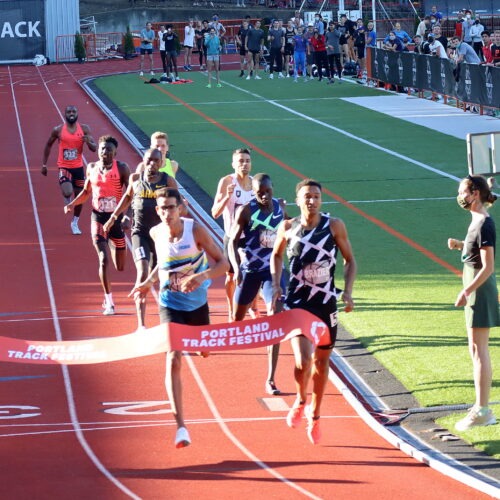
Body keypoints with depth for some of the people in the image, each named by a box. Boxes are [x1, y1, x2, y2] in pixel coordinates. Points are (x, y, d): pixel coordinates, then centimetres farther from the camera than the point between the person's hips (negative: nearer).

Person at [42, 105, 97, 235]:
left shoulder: (84, 129, -3)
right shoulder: (58, 130, -6)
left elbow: (94, 148, -4)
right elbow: (48, 145, 9)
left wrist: (88, 142, -27)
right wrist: (44, 164, 8)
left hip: (78, 167, 2)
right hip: (64, 167, -2)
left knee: (79, 196, 9)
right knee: (68, 193, -23)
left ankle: (75, 223, 29)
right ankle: (67, 200, 16)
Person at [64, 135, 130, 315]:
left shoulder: (121, 168, -6)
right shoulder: (92, 168, 4)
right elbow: (86, 191, 18)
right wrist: (73, 204, 2)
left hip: (116, 217, -1)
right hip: (98, 218, 1)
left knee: (120, 267, 6)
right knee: (103, 259, -15)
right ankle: (109, 302, -8)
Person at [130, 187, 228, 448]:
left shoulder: (196, 230, -17)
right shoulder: (156, 233, -8)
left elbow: (222, 263, -17)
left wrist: (202, 276, -34)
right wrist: (149, 282, 3)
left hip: (198, 302, 0)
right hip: (170, 305, 0)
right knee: (173, 360, -16)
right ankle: (180, 426, -17)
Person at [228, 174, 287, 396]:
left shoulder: (280, 207, 0)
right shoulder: (246, 211, -12)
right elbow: (233, 242, -13)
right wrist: (236, 268, -24)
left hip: (273, 270, 2)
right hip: (249, 269, -2)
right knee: (238, 317, 14)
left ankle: (270, 380, -13)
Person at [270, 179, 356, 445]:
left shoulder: (334, 226, -6)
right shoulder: (288, 228, -4)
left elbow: (349, 260, 4)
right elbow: (276, 255, 15)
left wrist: (347, 291, -9)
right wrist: (276, 285, 2)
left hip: (326, 303, 1)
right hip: (297, 302, -1)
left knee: (322, 361, 12)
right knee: (303, 360, -16)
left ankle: (315, 415, 30)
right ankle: (300, 401, 15)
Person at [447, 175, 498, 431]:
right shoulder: (477, 221, 11)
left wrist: (466, 292, -23)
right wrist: (460, 245, 10)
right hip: (476, 289, 10)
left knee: (478, 349, -8)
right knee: (477, 349, 14)